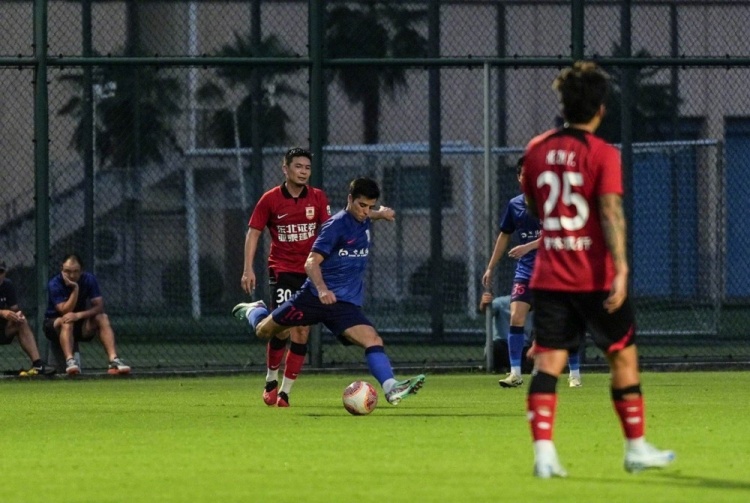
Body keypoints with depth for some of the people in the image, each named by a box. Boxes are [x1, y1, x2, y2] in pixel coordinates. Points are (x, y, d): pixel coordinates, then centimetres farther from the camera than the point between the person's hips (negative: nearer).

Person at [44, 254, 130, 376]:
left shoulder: (89, 280, -8)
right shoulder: (55, 284, -18)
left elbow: (99, 306, -16)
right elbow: (65, 311, -27)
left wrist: (79, 315, -32)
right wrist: (75, 289, -35)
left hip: (80, 326, 3)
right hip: (54, 324, -3)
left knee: (102, 318, -22)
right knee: (67, 320, -36)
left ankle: (114, 360, -34)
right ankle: (70, 361, -50)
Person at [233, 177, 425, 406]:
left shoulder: (364, 224, 9)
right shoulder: (337, 225, -13)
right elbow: (311, 262, -21)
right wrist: (322, 289, -36)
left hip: (346, 305, 5)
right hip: (315, 297, -5)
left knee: (373, 340, -20)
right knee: (264, 331, 9)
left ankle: (391, 388, -31)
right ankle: (253, 311, 44)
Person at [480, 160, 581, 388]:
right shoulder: (514, 205, 8)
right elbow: (504, 236, 19)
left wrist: (528, 247, -26)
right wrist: (491, 267, 19)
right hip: (525, 271, 3)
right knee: (516, 316, -12)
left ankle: (575, 374, 10)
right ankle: (515, 373, -8)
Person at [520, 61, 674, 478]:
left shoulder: (537, 149, 5)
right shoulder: (603, 154, -10)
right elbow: (611, 212, -19)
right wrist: (621, 269, -23)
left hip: (549, 275, 4)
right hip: (595, 278, -4)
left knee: (548, 362, 0)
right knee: (623, 355, 11)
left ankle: (544, 454, -11)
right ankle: (637, 448, 19)